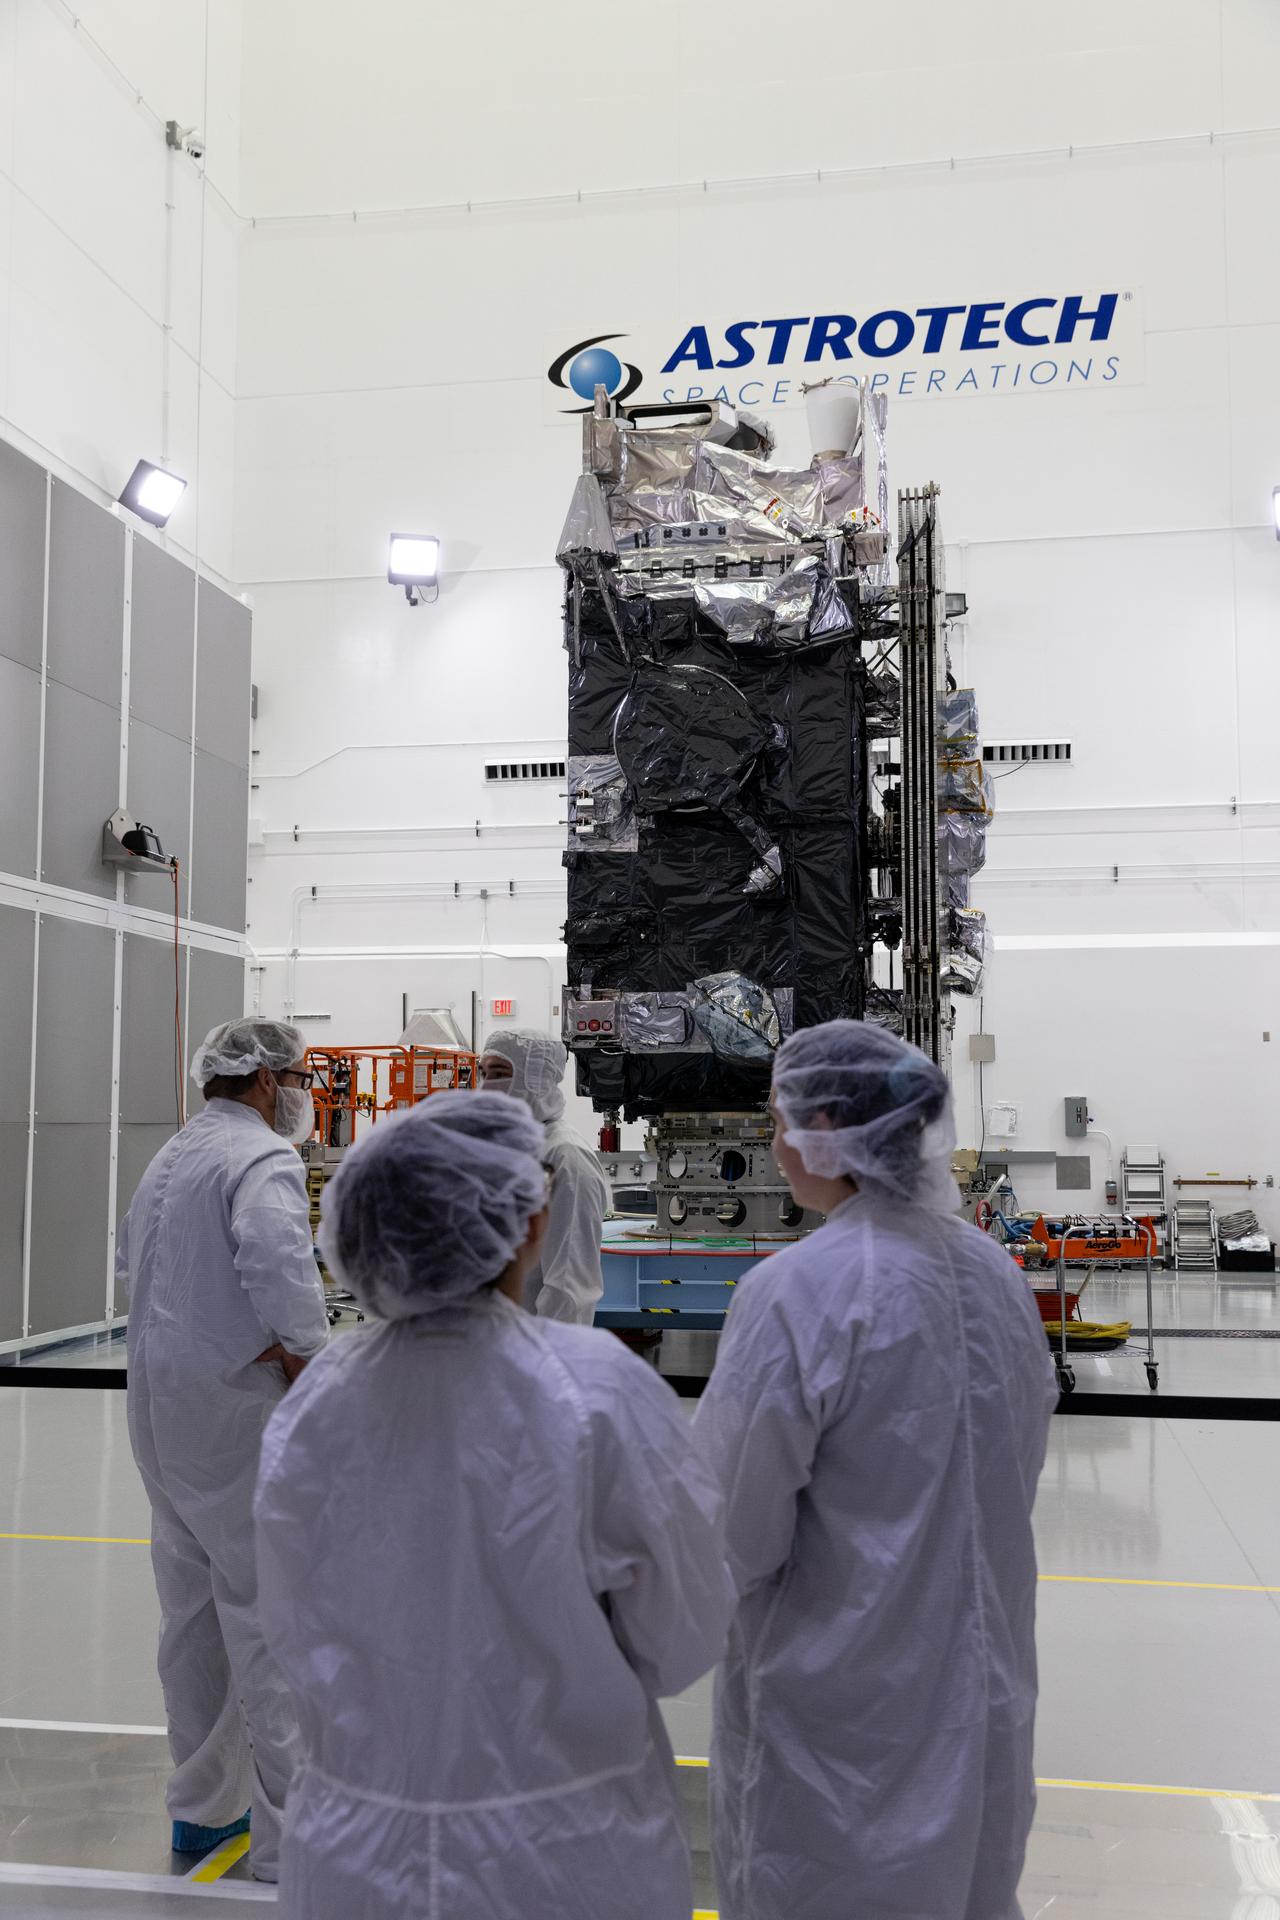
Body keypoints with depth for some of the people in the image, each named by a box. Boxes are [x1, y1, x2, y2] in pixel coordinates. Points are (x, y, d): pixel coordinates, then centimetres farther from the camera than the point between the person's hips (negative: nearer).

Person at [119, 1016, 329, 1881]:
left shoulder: (171, 1156, 15)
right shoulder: (265, 1159, -15)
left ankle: (204, 1807, 30)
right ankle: (292, 1829, 4)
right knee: (270, 1613, -2)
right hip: (234, 1406, -9)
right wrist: (309, 1359, -19)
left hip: (159, 1397, 9)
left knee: (193, 1611, 18)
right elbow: (278, 1262, -31)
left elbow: (132, 1262, 22)